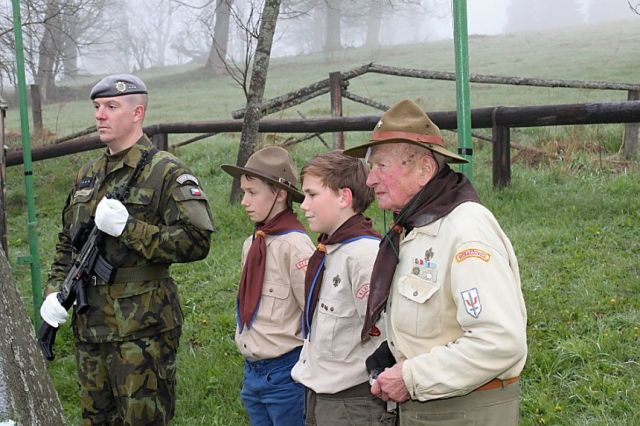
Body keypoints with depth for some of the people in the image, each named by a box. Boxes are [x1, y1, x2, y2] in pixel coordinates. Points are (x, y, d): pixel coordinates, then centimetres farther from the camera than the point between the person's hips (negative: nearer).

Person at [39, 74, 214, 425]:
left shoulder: (166, 173, -10)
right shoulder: (88, 175, 13)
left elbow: (197, 241, -18)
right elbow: (67, 242, 20)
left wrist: (128, 227, -22)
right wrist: (55, 290, 5)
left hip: (141, 331, -7)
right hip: (89, 327, 7)